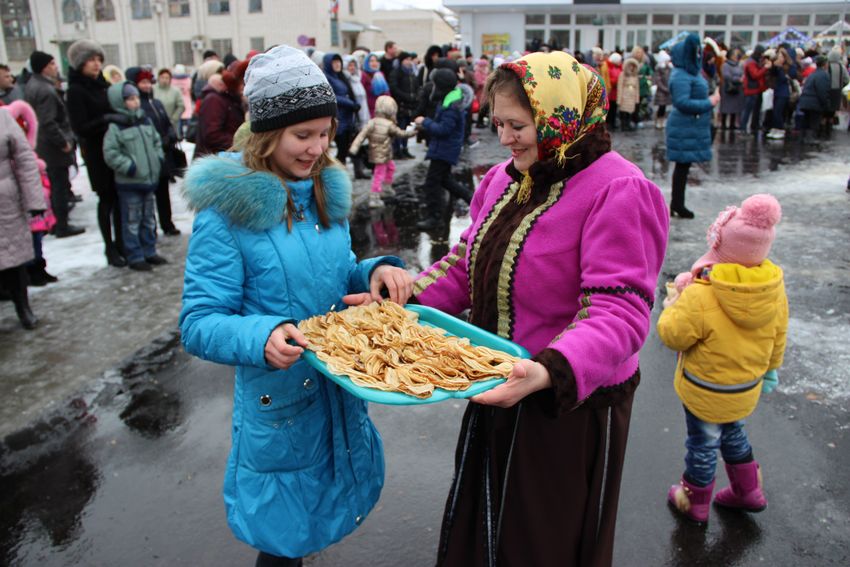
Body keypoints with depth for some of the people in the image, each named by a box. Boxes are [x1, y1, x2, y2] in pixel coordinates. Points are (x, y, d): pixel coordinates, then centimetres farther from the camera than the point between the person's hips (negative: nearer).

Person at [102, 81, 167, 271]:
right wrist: (129, 167, -18)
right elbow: (110, 154, -14)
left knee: (149, 219, 16)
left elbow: (157, 142, 20)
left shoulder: (146, 121, 8)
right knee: (132, 222, 1)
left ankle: (149, 252, 28)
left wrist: (158, 160, 7)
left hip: (149, 179, 7)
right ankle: (135, 257, 9)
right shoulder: (115, 127, -11)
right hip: (128, 183, -7)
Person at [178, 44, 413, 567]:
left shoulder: (327, 193, 3)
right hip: (279, 404, -6)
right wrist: (261, 338, -37)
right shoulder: (228, 211, -16)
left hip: (343, 395, 6)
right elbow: (198, 325, -17)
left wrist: (377, 272, -7)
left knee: (326, 517, 26)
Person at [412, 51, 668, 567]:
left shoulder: (617, 192, -21)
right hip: (500, 391, 7)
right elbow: (468, 263, 8)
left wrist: (551, 371, -44)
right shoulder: (504, 179, 3)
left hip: (573, 404, -7)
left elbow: (619, 312, -28)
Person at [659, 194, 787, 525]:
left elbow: (672, 335, -20)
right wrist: (770, 369, 19)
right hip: (747, 387, 6)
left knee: (702, 445, 15)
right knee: (732, 432, 31)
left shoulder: (700, 296, -35)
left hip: (706, 393, -6)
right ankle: (748, 491, 47)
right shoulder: (774, 287, -13)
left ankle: (694, 502, 37)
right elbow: (778, 337, 3)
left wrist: (676, 299, -7)